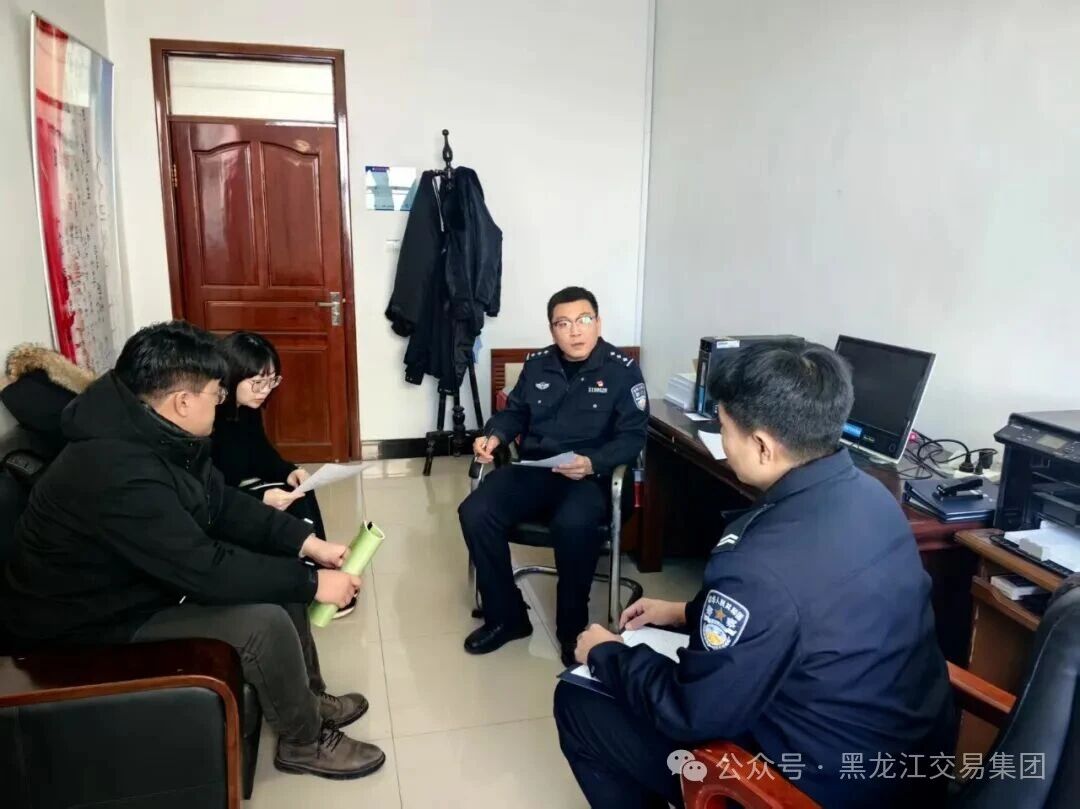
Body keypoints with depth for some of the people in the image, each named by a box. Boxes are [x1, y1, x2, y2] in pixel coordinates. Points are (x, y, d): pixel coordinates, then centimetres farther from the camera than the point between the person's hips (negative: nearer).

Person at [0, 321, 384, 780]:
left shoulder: (162, 435, -5)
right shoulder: (117, 472, -35)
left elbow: (224, 504, 3)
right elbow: (206, 570, -33)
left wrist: (306, 542, -6)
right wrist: (312, 583, -25)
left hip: (145, 578, 10)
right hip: (94, 623, -10)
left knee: (276, 575, 4)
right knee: (264, 623, -23)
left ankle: (307, 697, 21)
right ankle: (305, 742, 3)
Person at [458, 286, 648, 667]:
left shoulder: (623, 370, -3)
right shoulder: (537, 364, 10)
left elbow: (633, 436, -8)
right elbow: (515, 412, 21)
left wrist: (593, 463, -25)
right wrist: (494, 436, -2)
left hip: (589, 476, -4)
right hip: (532, 468, 5)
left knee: (573, 526, -37)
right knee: (475, 513, -21)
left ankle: (573, 628, -9)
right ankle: (506, 616, -2)